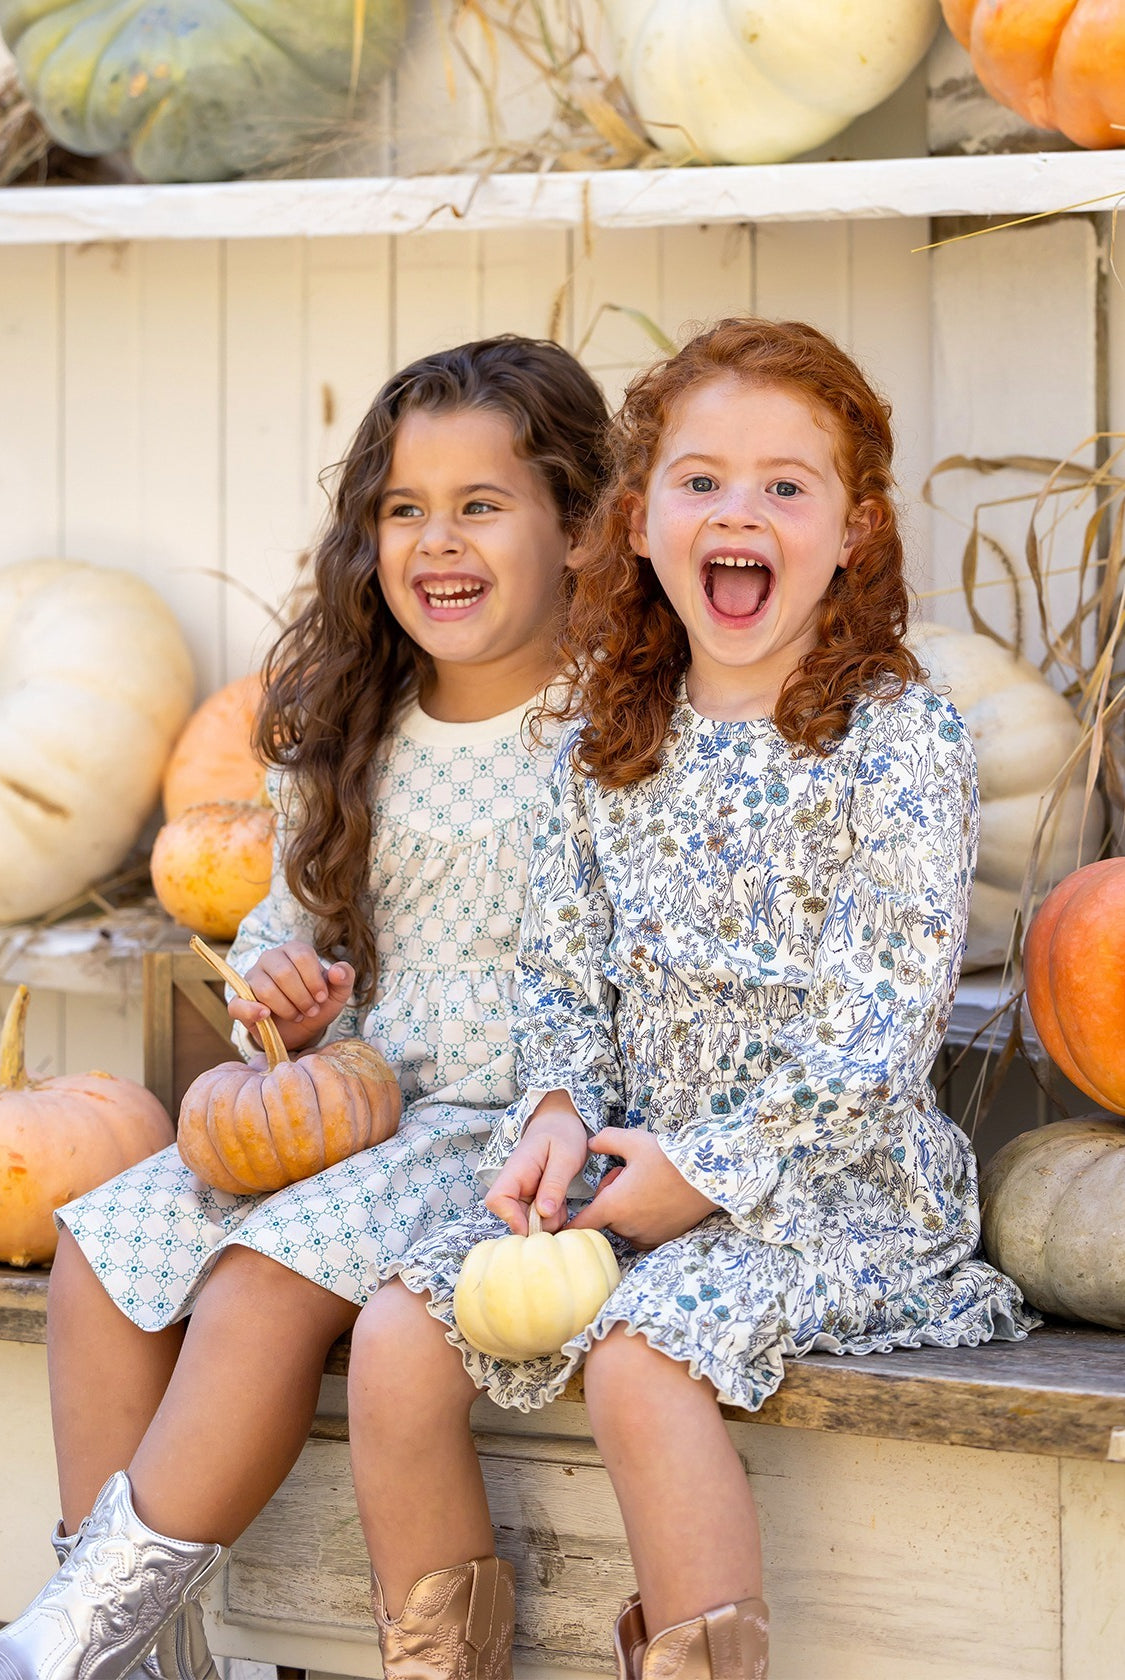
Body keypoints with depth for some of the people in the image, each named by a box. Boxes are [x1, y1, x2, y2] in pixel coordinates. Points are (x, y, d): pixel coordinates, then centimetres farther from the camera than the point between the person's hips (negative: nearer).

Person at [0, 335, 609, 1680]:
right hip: (351, 1107, 7)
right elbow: (296, 912, 22)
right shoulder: (351, 734, 10)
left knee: (267, 1277, -27)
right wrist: (279, 980, -2)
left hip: (520, 1126, -7)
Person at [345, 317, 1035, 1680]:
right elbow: (561, 969, 14)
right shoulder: (606, 748, 9)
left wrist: (706, 1164, -16)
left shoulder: (897, 741, -9)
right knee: (394, 1335, -10)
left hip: (829, 1178, -6)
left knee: (640, 1361, -31)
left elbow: (885, 1016, -15)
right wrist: (560, 1113, -7)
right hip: (629, 1166, 6)